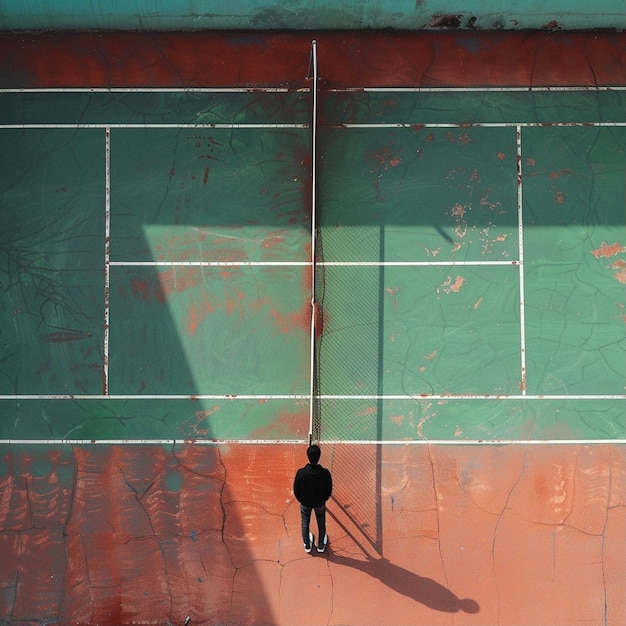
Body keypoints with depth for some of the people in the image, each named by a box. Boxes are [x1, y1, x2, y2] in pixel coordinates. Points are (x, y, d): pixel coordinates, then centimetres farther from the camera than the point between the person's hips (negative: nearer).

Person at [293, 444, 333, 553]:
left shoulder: (301, 472, -28)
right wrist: (323, 499, 9)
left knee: (305, 524, 25)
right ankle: (321, 545, 42)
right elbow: (329, 490, -12)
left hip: (305, 503, 0)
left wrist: (300, 499, 7)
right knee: (321, 524, 25)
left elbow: (296, 490, -14)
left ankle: (307, 545, 42)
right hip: (320, 503, 0)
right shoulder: (325, 473, -27)